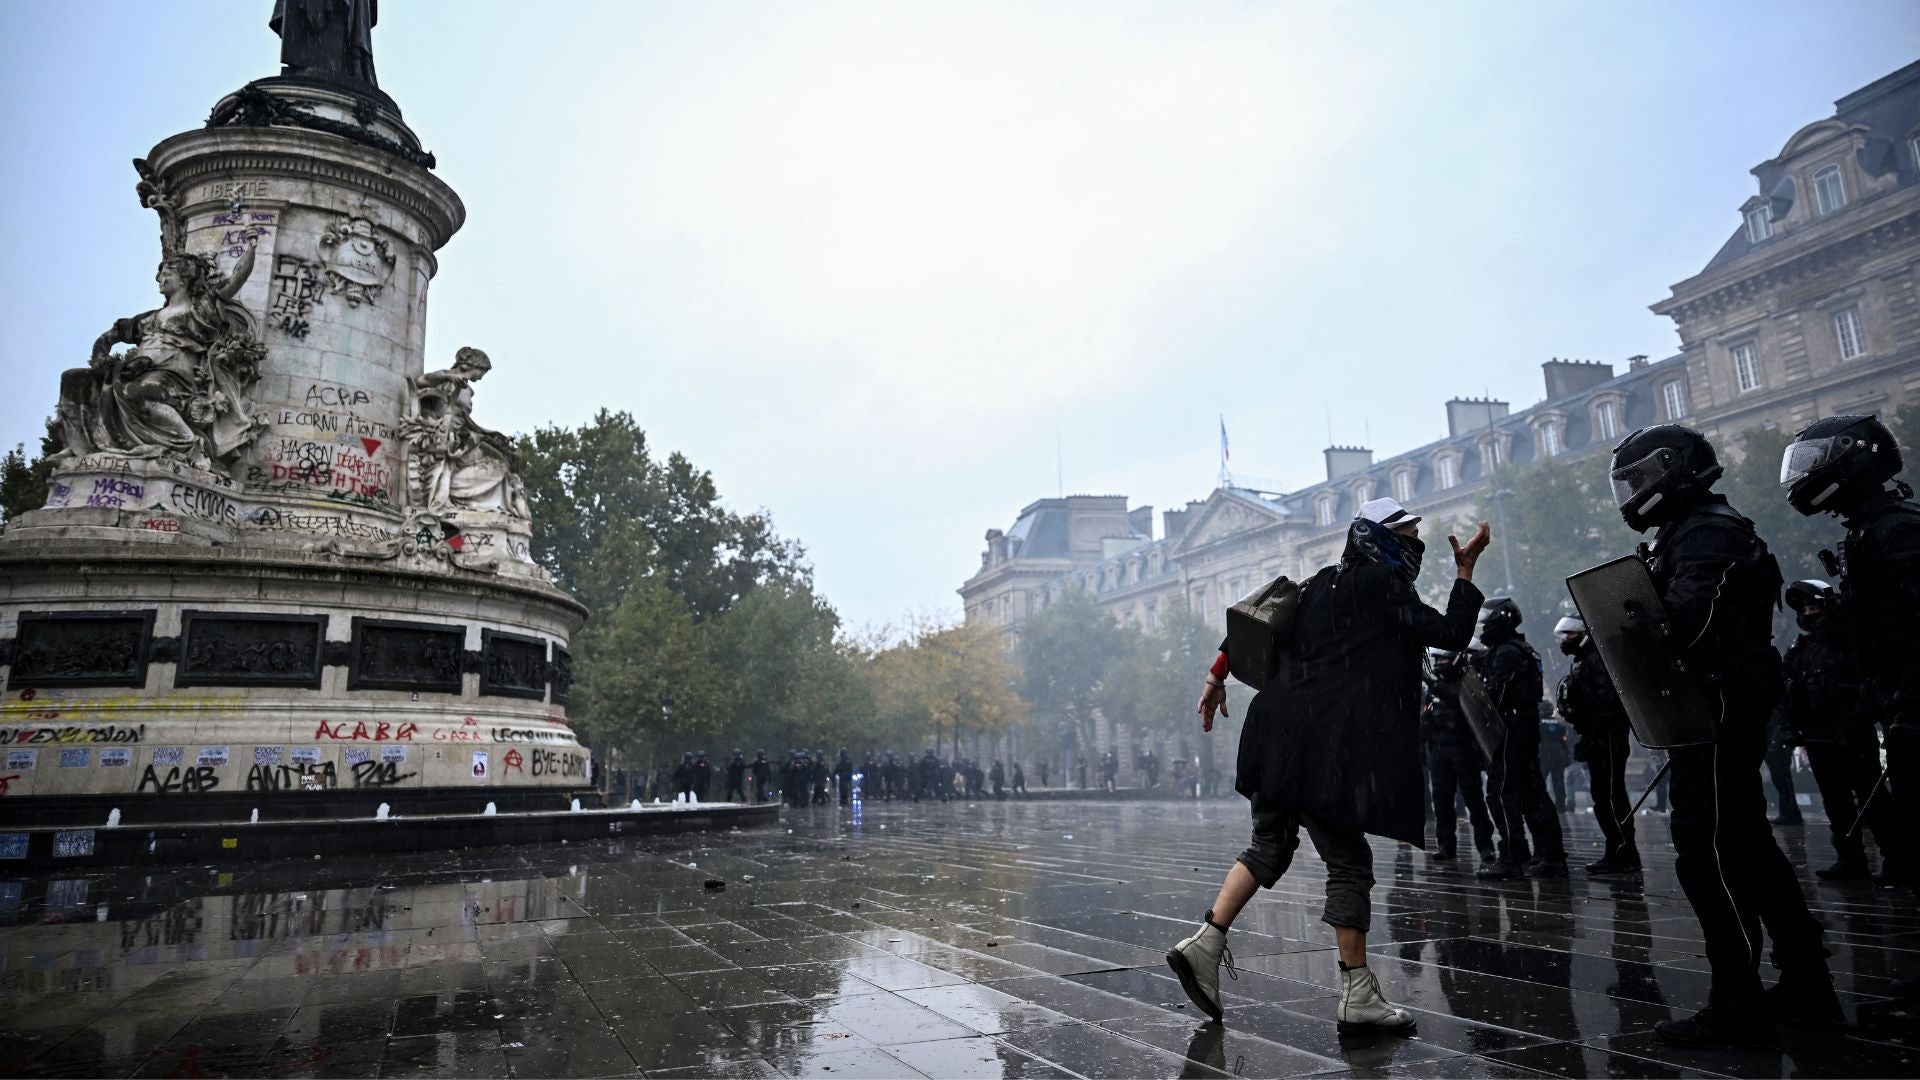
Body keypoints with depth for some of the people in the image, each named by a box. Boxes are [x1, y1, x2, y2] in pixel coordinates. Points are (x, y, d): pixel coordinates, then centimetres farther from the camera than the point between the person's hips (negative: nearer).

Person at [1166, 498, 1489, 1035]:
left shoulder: (1321, 583, 19)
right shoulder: (1381, 584, -3)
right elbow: (1451, 633, -6)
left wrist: (1218, 676, 23)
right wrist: (1465, 571, 5)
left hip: (1282, 742, 8)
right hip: (1328, 746, -8)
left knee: (1270, 846, 15)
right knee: (1348, 861, -1)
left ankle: (1204, 943, 6)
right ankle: (1358, 995, 5)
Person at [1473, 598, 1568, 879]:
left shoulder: (1506, 652, -12)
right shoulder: (1522, 650, 20)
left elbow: (1495, 694, -19)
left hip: (1509, 729, -10)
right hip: (1528, 727, 10)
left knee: (1501, 792, -8)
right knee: (1532, 792, 11)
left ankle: (1511, 859, -9)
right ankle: (1551, 856, 15)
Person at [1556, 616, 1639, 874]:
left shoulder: (1598, 661, -12)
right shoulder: (1583, 662, 20)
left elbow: (1605, 702, -22)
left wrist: (1596, 737, -24)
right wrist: (1584, 739, 21)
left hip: (1607, 740, -11)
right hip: (1597, 740, 11)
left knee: (1610, 796, -8)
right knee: (1604, 796, 12)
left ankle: (1624, 855, -5)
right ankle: (1617, 852, 18)